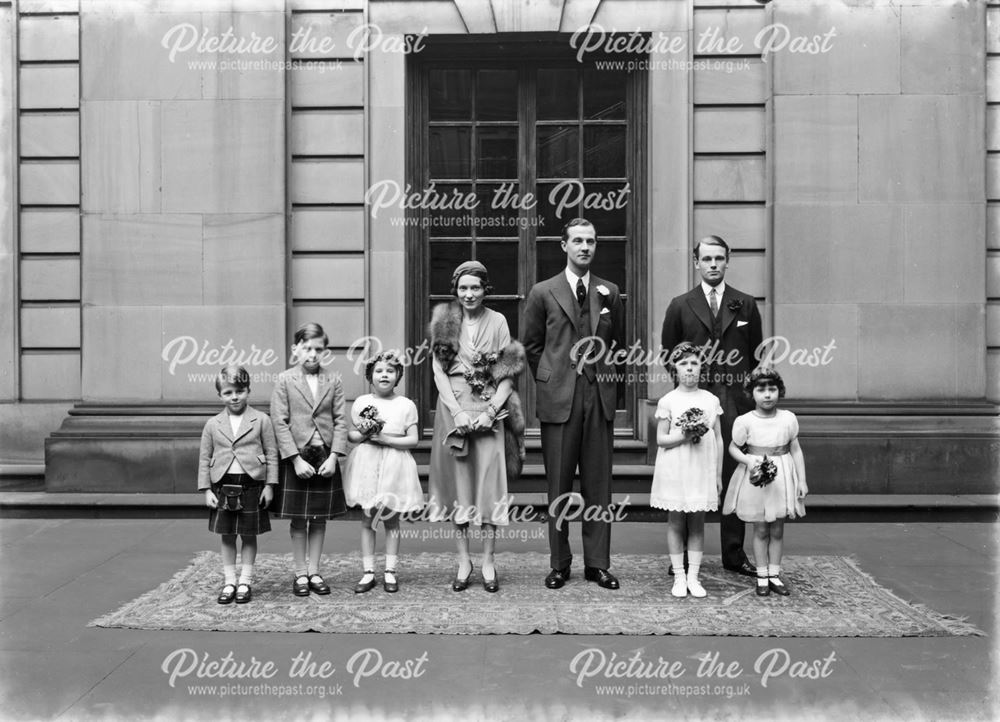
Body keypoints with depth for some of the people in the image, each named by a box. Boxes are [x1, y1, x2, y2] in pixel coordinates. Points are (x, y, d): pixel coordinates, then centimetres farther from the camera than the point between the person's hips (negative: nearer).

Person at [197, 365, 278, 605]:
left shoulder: (261, 420, 0)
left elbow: (272, 453, 1)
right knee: (227, 536, 8)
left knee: (249, 535, 6)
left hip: (252, 484, -2)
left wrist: (269, 485, -4)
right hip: (223, 485, 2)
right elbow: (204, 458, 8)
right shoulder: (212, 424, 6)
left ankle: (245, 582, 17)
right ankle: (229, 582, 19)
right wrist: (206, 490, 2)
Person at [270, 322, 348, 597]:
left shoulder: (333, 381, 4)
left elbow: (340, 421, 2)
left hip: (326, 457, 2)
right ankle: (300, 573, 17)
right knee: (298, 519, 5)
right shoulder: (284, 380, -3)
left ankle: (314, 571, 19)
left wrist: (333, 456, -9)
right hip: (296, 457, -2)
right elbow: (280, 423, -7)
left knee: (320, 518, 9)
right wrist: (297, 459, -14)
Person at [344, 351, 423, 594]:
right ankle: (368, 572, 12)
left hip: (394, 466, -1)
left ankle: (390, 572, 14)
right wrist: (362, 434, -12)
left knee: (391, 519, 5)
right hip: (366, 464, 1)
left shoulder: (406, 405, 1)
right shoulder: (361, 402, 5)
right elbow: (349, 435, 9)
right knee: (367, 519, 4)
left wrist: (385, 438, -13)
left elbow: (413, 440, -2)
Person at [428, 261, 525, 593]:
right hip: (453, 407, 1)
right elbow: (438, 370, 1)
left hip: (488, 409, -1)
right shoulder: (444, 321, 4)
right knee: (458, 481, 3)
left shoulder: (497, 321, 3)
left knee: (489, 481, -3)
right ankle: (463, 562, 12)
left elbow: (508, 375, 1)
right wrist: (457, 412, -10)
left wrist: (491, 411, -11)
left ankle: (488, 563, 5)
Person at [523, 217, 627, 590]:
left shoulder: (609, 292, 9)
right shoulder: (543, 293, 3)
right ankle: (559, 564, 12)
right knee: (559, 485, 3)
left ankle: (597, 563, 13)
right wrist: (551, 381, 8)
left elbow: (618, 342, 17)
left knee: (598, 483, 5)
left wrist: (605, 378, 12)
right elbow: (532, 345, 9)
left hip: (600, 398, 2)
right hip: (559, 400, -2)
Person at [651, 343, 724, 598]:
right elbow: (661, 439, -3)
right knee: (675, 523, 4)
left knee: (697, 523, 7)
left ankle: (693, 577, 15)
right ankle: (679, 577, 14)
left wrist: (719, 474, 6)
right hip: (675, 470, -2)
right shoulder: (668, 401, -3)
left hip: (703, 471, 2)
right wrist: (684, 436, -19)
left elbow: (718, 438, 7)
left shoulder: (711, 400, 4)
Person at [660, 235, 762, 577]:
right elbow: (668, 354, 11)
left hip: (736, 404, 1)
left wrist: (754, 395, 4)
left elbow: (756, 356, 10)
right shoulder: (680, 306, 7)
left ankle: (734, 554, 14)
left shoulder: (746, 305, 10)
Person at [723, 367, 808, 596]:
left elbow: (795, 449, 4)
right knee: (761, 530, 6)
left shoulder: (788, 418, -2)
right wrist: (748, 460, -18)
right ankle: (762, 576, 17)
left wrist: (802, 479, 2)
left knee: (777, 530, 9)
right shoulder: (745, 421, -9)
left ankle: (774, 574, 21)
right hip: (756, 475, -2)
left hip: (783, 477, 2)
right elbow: (733, 448, 1)